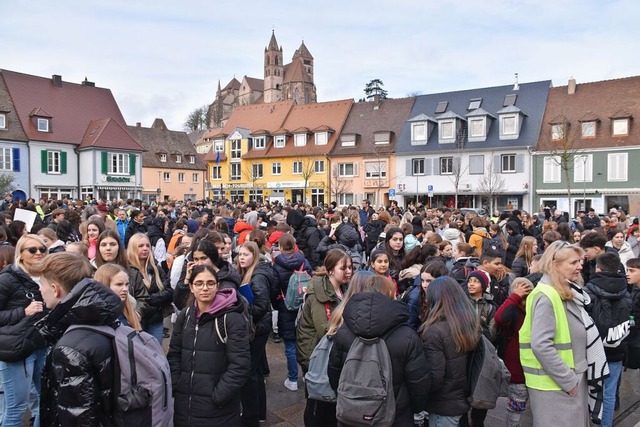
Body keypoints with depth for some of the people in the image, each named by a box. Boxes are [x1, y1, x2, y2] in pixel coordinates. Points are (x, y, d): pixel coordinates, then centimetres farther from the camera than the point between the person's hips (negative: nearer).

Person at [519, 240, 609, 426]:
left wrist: (573, 377, 10)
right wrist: (567, 379, -20)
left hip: (574, 379, 9)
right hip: (555, 384, -9)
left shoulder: (568, 293, 8)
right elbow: (541, 345, -27)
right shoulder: (546, 296, -20)